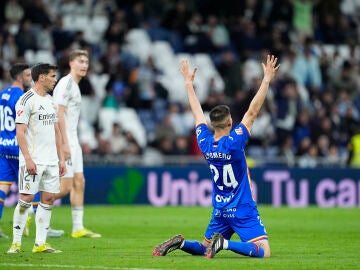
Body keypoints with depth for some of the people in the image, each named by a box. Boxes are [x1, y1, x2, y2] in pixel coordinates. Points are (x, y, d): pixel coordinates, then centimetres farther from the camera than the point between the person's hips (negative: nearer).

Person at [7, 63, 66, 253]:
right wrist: (28, 159, -20)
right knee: (26, 198, -8)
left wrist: (61, 158, 15)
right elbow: (20, 132, -13)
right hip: (33, 160, -8)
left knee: (48, 198, 4)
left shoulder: (50, 101, 16)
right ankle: (16, 242, -1)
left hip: (51, 160, 8)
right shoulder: (26, 100, -8)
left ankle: (40, 243, 8)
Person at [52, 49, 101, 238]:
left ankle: (78, 228, 8)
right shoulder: (66, 83, -11)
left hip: (72, 141, 10)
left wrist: (71, 143, 18)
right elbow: (59, 114, -18)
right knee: (65, 186, -11)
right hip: (64, 140, -10)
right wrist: (64, 143, -22)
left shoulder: (75, 85, 18)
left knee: (79, 183, 7)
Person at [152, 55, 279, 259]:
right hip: (243, 210, -7)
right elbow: (252, 112, -19)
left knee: (203, 248, 22)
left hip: (219, 211, 7)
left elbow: (197, 112, 10)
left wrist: (188, 83, 20)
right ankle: (224, 243, -28)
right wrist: (266, 80, -18)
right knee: (263, 251, -12)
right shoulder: (234, 142, -18)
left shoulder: (205, 142, -3)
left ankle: (180, 242, -6)